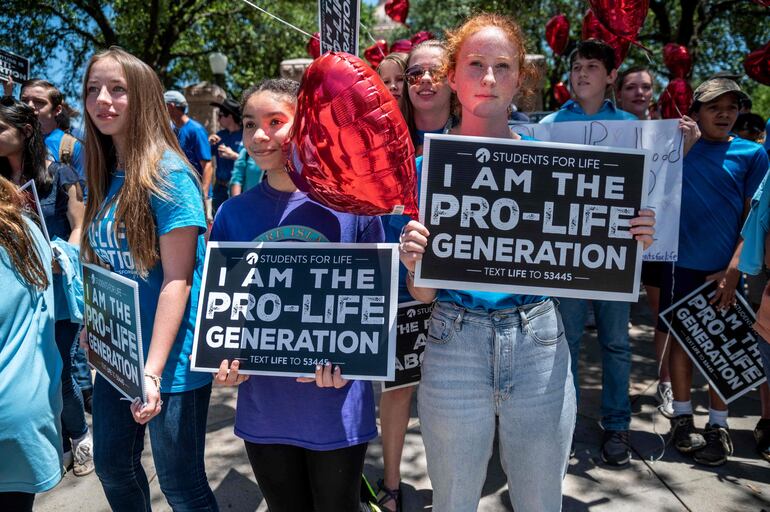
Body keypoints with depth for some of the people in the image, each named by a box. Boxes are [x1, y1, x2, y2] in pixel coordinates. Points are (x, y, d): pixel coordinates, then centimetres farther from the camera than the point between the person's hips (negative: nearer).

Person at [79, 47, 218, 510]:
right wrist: (90, 328, 7)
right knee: (112, 468, 22)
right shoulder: (104, 176, 5)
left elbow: (177, 280, -20)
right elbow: (102, 264, 13)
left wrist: (153, 371, -23)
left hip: (168, 363, -7)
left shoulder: (168, 175, -16)